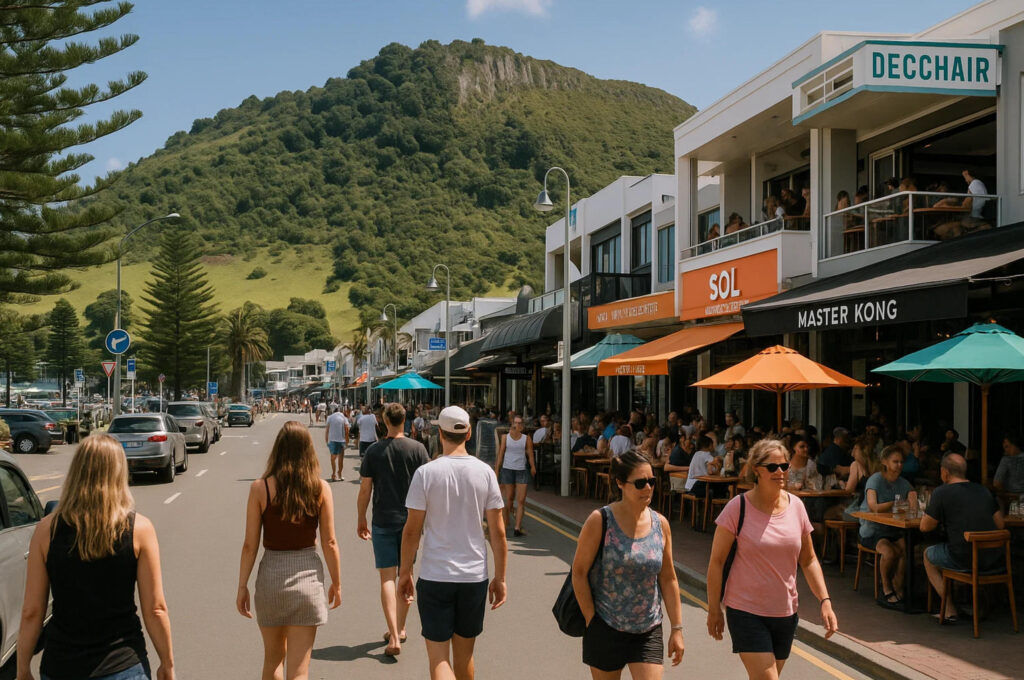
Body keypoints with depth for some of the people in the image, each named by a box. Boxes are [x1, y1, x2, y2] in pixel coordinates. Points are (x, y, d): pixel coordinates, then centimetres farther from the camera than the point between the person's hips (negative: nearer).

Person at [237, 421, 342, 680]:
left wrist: (242, 586, 5)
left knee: (273, 658, 23)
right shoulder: (320, 488, -6)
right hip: (307, 574, 0)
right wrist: (336, 583, 10)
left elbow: (250, 545, -5)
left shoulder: (260, 488, -7)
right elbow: (329, 543, -3)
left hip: (271, 574, 1)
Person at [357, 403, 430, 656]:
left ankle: (394, 637, -10)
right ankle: (399, 629, 28)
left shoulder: (374, 451, -5)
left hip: (383, 521, -1)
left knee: (387, 578, 0)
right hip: (410, 520, 1)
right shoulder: (417, 449, -5)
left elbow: (365, 490, -2)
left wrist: (361, 520, 10)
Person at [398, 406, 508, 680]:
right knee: (464, 655, 19)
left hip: (434, 577, -3)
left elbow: (412, 530, -5)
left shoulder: (425, 473, -8)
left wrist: (405, 572, 7)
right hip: (475, 576, 3)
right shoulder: (485, 472, -2)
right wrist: (500, 578, 8)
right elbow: (498, 532, 0)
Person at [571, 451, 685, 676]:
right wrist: (592, 621, -7)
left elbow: (668, 579, 7)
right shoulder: (600, 521, -11)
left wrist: (677, 628, 6)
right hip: (606, 630, -2)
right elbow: (579, 572, -7)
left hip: (648, 632, 3)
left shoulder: (661, 524, 1)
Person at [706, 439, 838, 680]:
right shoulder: (738, 508, -12)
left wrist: (825, 601, -1)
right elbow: (716, 561, -8)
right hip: (747, 612, -5)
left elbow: (808, 560, 10)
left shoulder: (796, 506, 1)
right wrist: (714, 609, -7)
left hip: (786, 612, 5)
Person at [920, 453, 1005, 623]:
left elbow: (925, 527, 0)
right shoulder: (983, 490, 11)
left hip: (964, 559, -6)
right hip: (993, 559, 6)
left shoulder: (941, 493, -6)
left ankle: (950, 610, 17)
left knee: (928, 554, 23)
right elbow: (999, 524, 16)